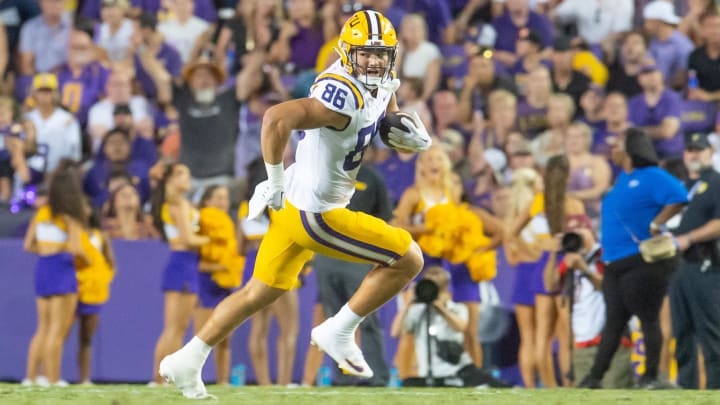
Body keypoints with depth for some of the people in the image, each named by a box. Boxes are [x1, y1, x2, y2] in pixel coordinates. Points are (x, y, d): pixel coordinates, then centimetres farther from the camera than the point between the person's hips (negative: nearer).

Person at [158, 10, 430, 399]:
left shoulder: (381, 90, 4)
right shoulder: (344, 97, -26)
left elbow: (406, 142, 19)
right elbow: (276, 119, -36)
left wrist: (413, 137, -6)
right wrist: (275, 184, -25)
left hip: (295, 205, 10)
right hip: (315, 215, -10)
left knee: (261, 292, 22)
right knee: (409, 260, -2)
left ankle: (186, 362, 28)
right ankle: (339, 332, 8)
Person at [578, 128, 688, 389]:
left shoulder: (651, 177, -10)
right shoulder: (622, 179, 18)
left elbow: (678, 198, -25)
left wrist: (655, 225, -22)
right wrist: (605, 244, 20)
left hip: (643, 262, -9)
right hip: (615, 264, 9)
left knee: (648, 319, -2)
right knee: (613, 323, 8)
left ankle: (650, 376, 3)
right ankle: (595, 377, 7)